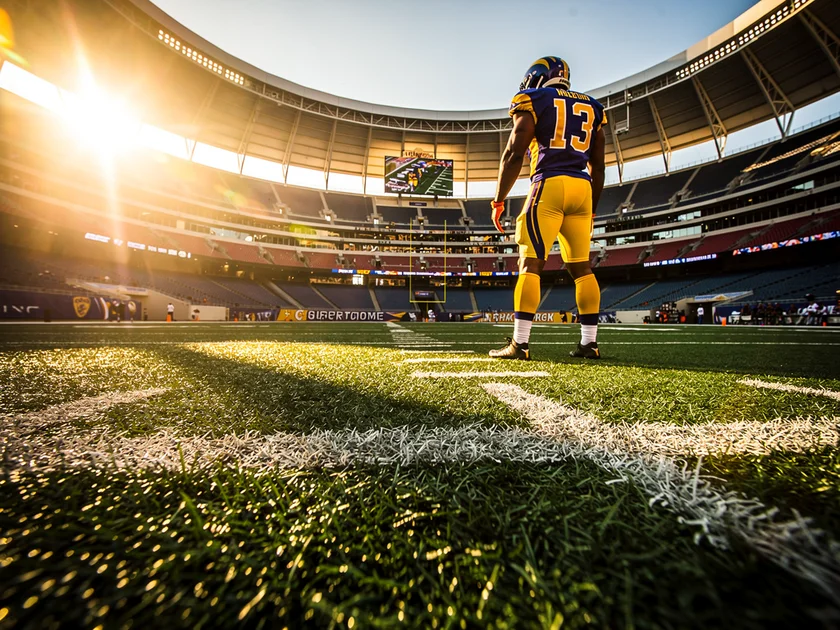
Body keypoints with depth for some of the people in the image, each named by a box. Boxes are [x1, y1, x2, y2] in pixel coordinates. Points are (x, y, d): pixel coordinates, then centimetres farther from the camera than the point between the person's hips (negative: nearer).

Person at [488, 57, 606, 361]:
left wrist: (498, 200, -1)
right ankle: (590, 342, 9)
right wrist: (592, 210, 24)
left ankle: (520, 344, -13)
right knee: (581, 267, 7)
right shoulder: (592, 108, 25)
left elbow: (514, 153, -4)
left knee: (530, 264, -9)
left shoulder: (534, 100, 9)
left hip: (550, 185, -5)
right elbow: (598, 167, 20)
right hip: (582, 188, 6)